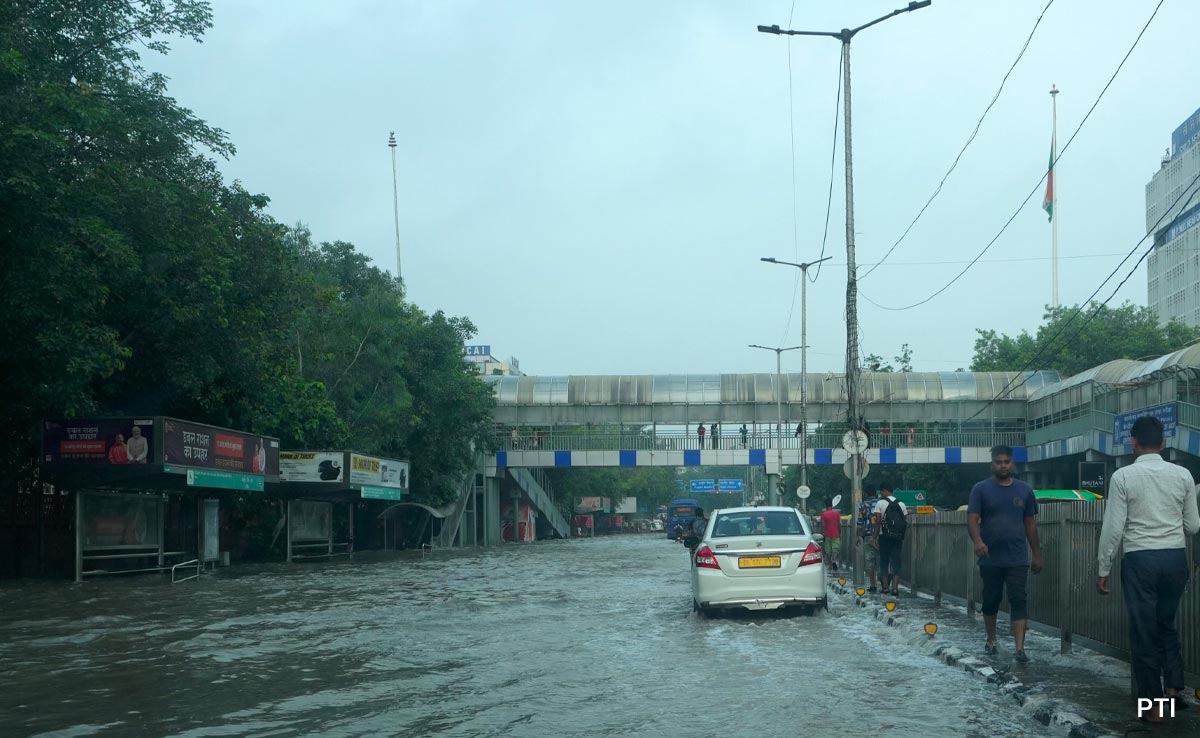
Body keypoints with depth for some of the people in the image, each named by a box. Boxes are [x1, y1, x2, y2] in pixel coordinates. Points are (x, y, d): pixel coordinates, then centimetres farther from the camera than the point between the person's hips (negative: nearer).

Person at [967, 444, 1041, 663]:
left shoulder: (1024, 490, 8)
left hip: (1018, 559, 1)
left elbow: (1030, 524, 12)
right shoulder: (981, 489, 1)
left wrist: (1037, 554, 10)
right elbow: (972, 519, -7)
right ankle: (991, 640, 30)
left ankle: (1020, 648, -11)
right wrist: (978, 541, -26)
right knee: (991, 601, 11)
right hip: (990, 559, 0)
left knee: (1018, 601, -8)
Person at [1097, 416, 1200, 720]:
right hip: (1176, 557, 3)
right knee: (1167, 625, 22)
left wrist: (1104, 569, 0)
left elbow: (1113, 527, -8)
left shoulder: (1123, 476, -7)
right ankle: (1173, 689, 14)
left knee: (1143, 630, 6)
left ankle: (1153, 704, 11)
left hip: (1140, 559, -3)